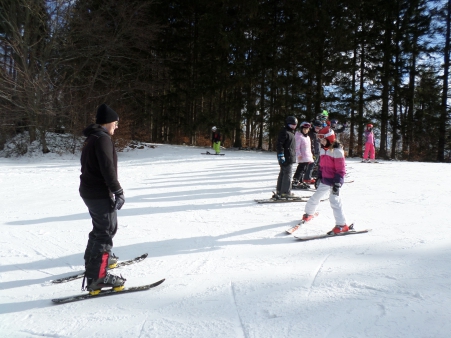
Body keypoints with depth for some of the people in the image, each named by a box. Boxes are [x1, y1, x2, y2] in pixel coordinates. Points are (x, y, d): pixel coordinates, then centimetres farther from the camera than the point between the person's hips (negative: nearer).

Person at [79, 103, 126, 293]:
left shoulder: (91, 139, 17)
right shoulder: (103, 138, -15)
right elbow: (107, 168, -23)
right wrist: (118, 191, -20)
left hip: (90, 191, 10)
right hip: (100, 193, -10)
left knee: (102, 227, 24)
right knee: (106, 231, -8)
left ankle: (94, 260, 39)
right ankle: (97, 277, -6)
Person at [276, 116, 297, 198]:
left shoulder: (291, 132, 20)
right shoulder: (284, 132, -12)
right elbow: (279, 144, -19)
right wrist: (281, 155, -24)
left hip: (290, 157, 10)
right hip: (287, 158, -10)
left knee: (283, 173, 13)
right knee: (288, 174, -8)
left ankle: (279, 191, 20)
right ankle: (285, 192, -4)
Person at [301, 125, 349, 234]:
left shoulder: (337, 151, -15)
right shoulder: (323, 149, 9)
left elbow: (340, 169, -17)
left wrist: (337, 184, -20)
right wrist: (319, 177, 16)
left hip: (334, 181, -8)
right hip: (324, 181, 8)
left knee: (334, 201, -13)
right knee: (315, 197, 17)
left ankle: (342, 225, -5)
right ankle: (309, 213, 39)